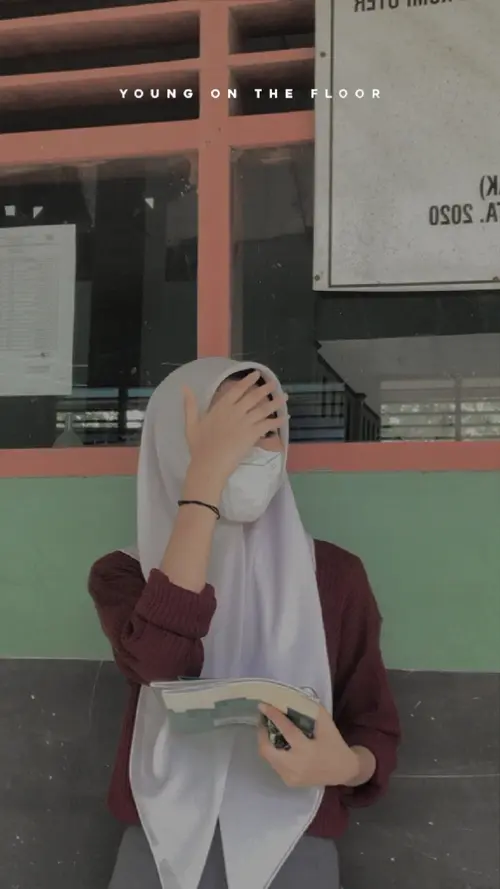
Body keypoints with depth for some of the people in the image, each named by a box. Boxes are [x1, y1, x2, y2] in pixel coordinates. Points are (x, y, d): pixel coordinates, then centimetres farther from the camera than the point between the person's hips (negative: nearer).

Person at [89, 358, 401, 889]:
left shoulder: (335, 575, 2)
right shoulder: (124, 574, 1)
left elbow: (377, 731, 7)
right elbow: (160, 662, -21)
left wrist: (345, 765, -17)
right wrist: (205, 477, -21)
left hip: (291, 834, 1)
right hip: (164, 832, 0)